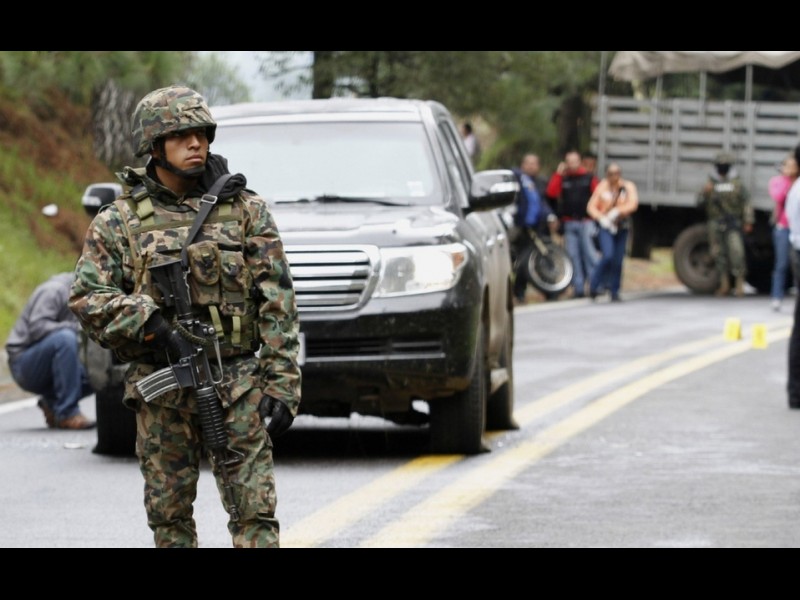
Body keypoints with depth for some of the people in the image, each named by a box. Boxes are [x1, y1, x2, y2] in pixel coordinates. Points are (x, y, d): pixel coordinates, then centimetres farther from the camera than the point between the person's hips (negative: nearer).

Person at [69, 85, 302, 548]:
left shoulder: (246, 209, 4)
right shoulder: (120, 221, 4)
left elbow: (277, 302, 1)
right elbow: (87, 296, -2)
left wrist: (283, 384, -6)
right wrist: (154, 327, -16)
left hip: (236, 383, -1)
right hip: (160, 393, 1)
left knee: (254, 510, -4)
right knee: (169, 514, 7)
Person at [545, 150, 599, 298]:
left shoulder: (589, 178, 6)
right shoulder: (563, 179, 13)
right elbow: (551, 192, -1)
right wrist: (558, 174, -3)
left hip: (586, 221, -3)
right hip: (569, 223, 3)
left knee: (589, 253, -11)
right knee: (573, 255, 0)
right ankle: (578, 287, 3)